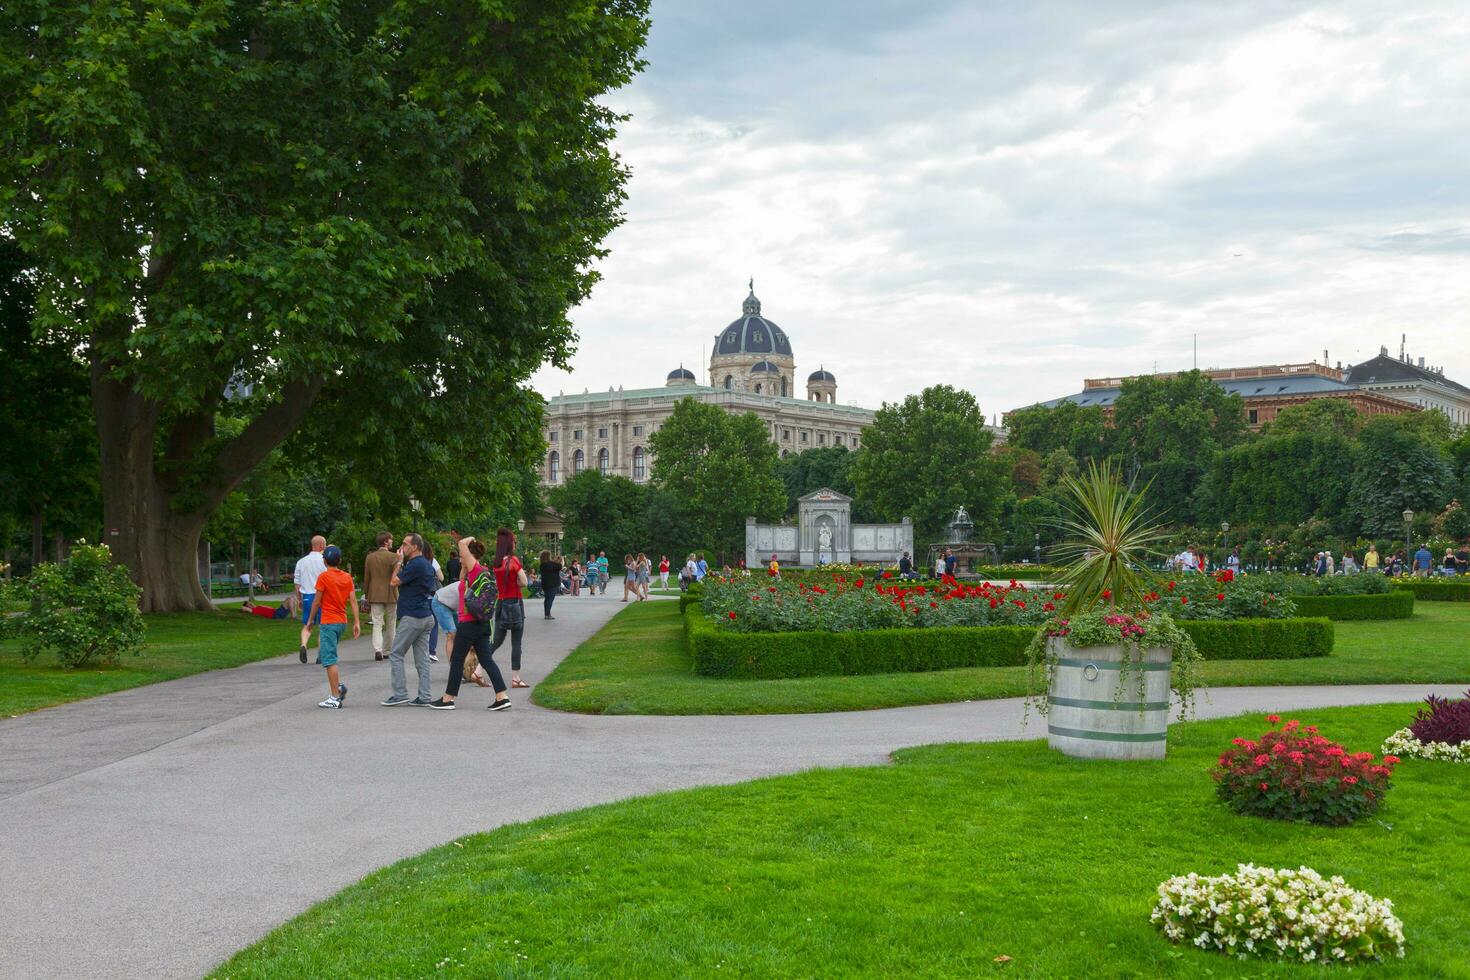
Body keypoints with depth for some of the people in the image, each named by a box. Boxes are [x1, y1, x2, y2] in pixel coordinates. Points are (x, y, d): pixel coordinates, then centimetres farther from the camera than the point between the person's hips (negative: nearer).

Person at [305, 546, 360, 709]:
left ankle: (335, 698, -6)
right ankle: (339, 685, 6)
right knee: (325, 655, 20)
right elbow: (353, 600, 2)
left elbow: (317, 602, -8)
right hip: (342, 622, 7)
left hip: (328, 622, -7)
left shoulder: (323, 577, -9)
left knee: (329, 660, -4)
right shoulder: (347, 577, 7)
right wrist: (357, 622, 0)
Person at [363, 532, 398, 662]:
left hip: (375, 595, 2)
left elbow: (366, 579, 10)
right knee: (391, 623, 12)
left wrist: (367, 596, 17)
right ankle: (387, 651, 19)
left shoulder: (370, 557, 5)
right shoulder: (393, 557, -8)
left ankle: (378, 649, -19)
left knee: (377, 624, 0)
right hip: (391, 595, -2)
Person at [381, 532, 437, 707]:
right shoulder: (427, 565, 14)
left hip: (412, 618, -9)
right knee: (422, 658, 8)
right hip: (426, 616, 9)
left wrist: (399, 562, -1)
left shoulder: (415, 565, -16)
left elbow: (394, 581, -12)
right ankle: (424, 697, 6)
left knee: (396, 655, -1)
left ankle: (400, 694, -2)